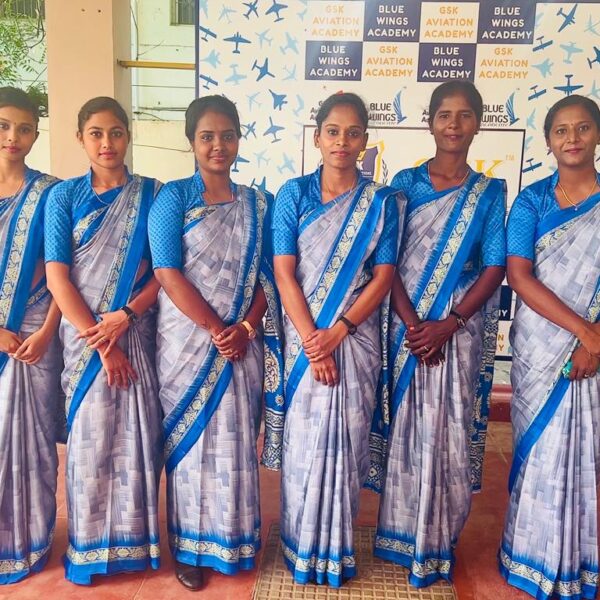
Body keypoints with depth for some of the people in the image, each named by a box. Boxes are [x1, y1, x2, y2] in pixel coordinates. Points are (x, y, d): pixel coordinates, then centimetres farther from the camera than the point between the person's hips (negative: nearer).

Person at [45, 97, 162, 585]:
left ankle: (134, 540, 26)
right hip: (85, 338, 0)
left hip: (136, 335, 0)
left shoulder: (151, 194, 3)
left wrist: (124, 316, -14)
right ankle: (90, 548, 26)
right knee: (88, 439, 7)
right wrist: (99, 339, -11)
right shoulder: (64, 196, 2)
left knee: (136, 436, 7)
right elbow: (57, 276, -5)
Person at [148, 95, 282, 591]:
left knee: (237, 444, 11)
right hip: (188, 341, -3)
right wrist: (216, 330, -14)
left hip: (241, 343, 3)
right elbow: (168, 274, -11)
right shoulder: (173, 197, -3)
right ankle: (190, 547, 26)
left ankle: (235, 539, 31)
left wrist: (246, 329, -9)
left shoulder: (256, 203, 9)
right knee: (190, 441, 8)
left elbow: (265, 275, 6)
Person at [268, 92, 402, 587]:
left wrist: (337, 333, -12)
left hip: (355, 338, 0)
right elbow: (284, 273, -5)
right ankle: (303, 545, 27)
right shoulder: (294, 194, 1)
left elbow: (383, 277, -2)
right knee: (303, 437, 7)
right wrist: (311, 340, -12)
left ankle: (337, 546, 27)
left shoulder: (381, 201, 2)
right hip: (304, 337, 0)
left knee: (346, 438, 7)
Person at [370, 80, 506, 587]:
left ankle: (439, 539, 24)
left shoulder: (489, 193, 5)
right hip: (406, 328, 0)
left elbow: (494, 269, -1)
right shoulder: (406, 183, 4)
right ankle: (402, 531, 27)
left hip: (458, 332, 0)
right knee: (405, 427, 8)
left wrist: (448, 325, -13)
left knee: (448, 430, 5)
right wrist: (411, 323, -13)